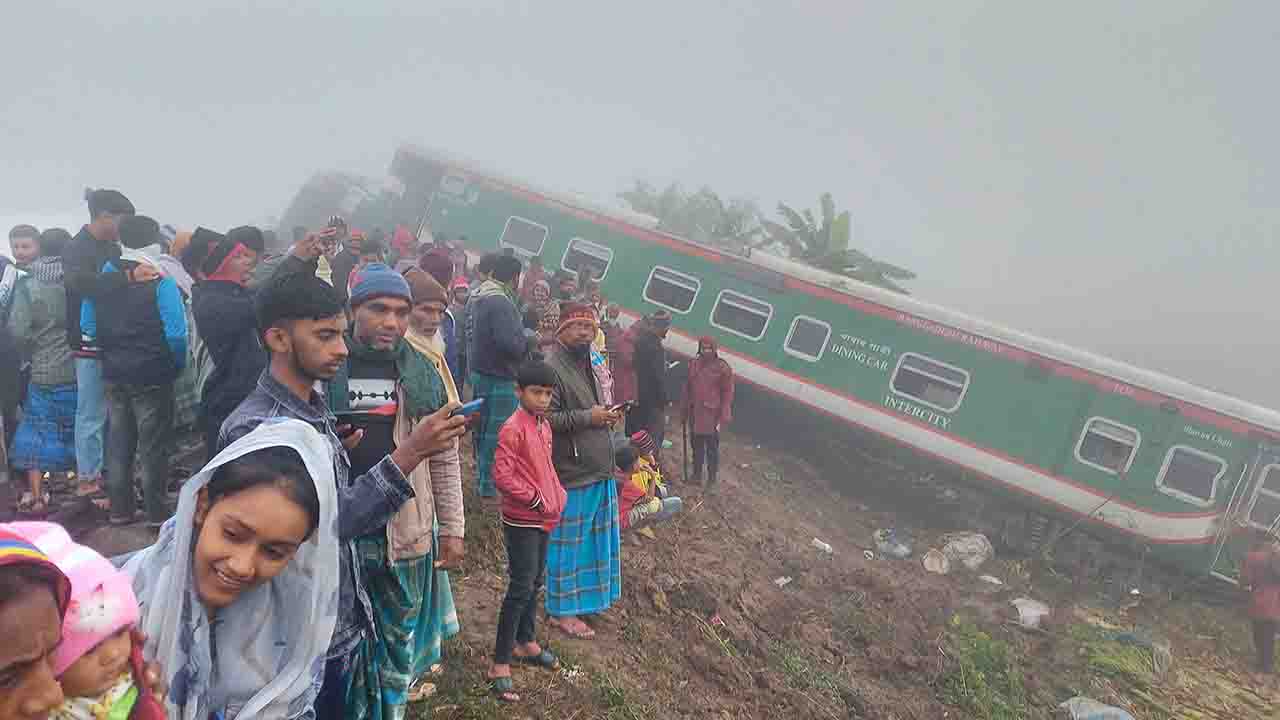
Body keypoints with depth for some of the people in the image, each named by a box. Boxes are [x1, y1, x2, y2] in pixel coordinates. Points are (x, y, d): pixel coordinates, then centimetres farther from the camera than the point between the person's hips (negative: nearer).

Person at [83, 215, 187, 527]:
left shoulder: (103, 275, 2)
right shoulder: (160, 280, -14)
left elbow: (87, 325, 6)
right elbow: (176, 332, -19)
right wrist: (177, 365, -2)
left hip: (113, 373, 5)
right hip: (152, 375, -5)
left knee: (118, 442, 15)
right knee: (153, 446, 3)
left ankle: (119, 509, 24)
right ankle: (157, 512, 10)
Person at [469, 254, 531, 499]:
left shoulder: (480, 299, 11)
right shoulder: (500, 302, -20)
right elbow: (511, 343, -28)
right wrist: (531, 340, -8)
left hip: (480, 371, 10)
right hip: (499, 377, -10)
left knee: (484, 429, 20)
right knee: (498, 432, -1)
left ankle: (482, 477, 33)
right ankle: (490, 485, 6)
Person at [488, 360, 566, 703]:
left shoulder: (544, 424, 8)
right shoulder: (513, 428, -19)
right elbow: (502, 477, -23)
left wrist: (558, 495, 7)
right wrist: (537, 500, -18)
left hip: (544, 518, 8)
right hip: (522, 521, -8)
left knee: (535, 583, 19)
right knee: (521, 588, -5)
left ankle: (526, 642, 36)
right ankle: (500, 665, 5)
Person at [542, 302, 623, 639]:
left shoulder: (586, 364, 14)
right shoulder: (552, 368, -16)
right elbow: (545, 418, -23)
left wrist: (605, 415, 8)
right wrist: (588, 417, -22)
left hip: (597, 471, 9)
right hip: (571, 474, -9)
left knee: (593, 540, 18)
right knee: (567, 544, 3)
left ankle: (585, 598, 34)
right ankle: (561, 610, 17)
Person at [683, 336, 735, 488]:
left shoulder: (722, 368, -10)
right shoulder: (693, 364, 4)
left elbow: (727, 393, -9)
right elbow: (687, 388, 10)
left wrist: (722, 417, -12)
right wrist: (684, 411, 10)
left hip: (712, 415, -5)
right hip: (695, 414, 5)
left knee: (712, 448, 6)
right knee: (697, 446, 17)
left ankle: (712, 477, 21)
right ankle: (697, 474, 32)